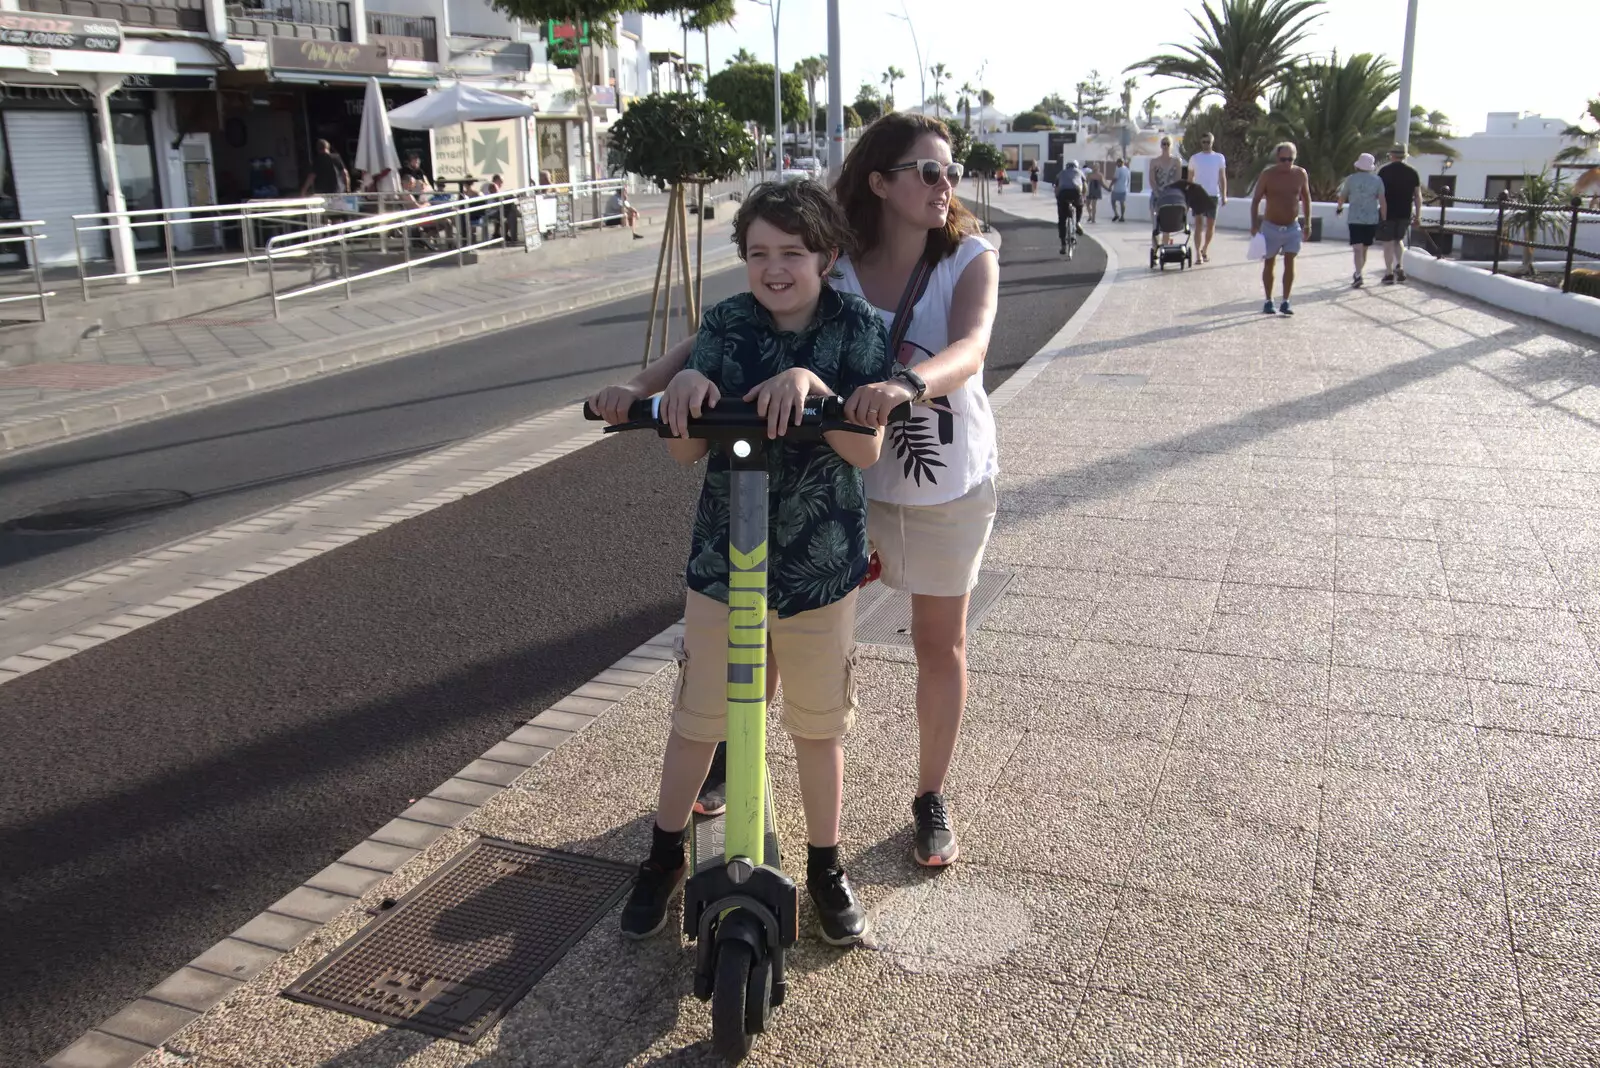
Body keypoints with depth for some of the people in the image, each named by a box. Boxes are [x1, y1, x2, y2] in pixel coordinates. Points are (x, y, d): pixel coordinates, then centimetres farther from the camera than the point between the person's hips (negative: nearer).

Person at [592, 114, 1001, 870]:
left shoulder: (969, 260, -12)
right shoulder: (831, 271, -11)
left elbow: (969, 348, -32)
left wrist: (909, 383, -54)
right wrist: (644, 383, -36)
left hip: (949, 488, 0)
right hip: (847, 478, 0)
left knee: (939, 643, 13)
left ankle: (931, 799, 34)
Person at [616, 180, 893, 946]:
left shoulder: (857, 330, -7)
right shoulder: (725, 325, -3)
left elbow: (867, 448, -17)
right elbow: (685, 450, -5)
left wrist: (809, 384, -32)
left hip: (821, 568, -1)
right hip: (722, 562, 1)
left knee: (820, 729, 14)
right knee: (696, 721, 13)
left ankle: (826, 867, 34)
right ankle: (665, 857, 34)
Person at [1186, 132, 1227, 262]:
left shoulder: (1219, 158, 6)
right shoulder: (1194, 158, 5)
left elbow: (1222, 178, 7)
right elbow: (1190, 178, 8)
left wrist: (1224, 195, 1)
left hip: (1213, 195, 1)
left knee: (1211, 224, 6)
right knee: (1199, 224, -8)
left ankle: (1205, 249, 25)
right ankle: (1198, 254, -12)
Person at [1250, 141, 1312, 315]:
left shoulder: (1300, 174, -1)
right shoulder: (1267, 175, -9)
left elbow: (1306, 198, 10)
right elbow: (1256, 200, -6)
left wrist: (1307, 222, 7)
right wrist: (1254, 224, -14)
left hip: (1293, 228, 2)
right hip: (1271, 227, -2)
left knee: (1290, 263, -4)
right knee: (1269, 263, 8)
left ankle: (1285, 302, 2)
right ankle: (1268, 301, 18)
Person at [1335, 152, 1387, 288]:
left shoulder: (1351, 179, -2)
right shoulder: (1377, 180, 2)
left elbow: (1342, 197, 9)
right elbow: (1382, 202, -1)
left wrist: (1339, 208, 29)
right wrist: (1383, 219, 5)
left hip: (1355, 219, -3)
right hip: (1372, 219, 3)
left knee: (1357, 248, -11)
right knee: (1364, 248, 16)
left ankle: (1358, 275, -27)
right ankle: (1358, 274, 28)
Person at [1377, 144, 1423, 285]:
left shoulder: (1385, 170, -4)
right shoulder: (1412, 172, 6)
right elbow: (1418, 196, 5)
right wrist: (1418, 216, 10)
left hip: (1388, 212, -3)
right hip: (1405, 213, 4)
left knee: (1388, 243, 3)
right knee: (1398, 239, 22)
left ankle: (1389, 274, 1)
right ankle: (1399, 267, 7)